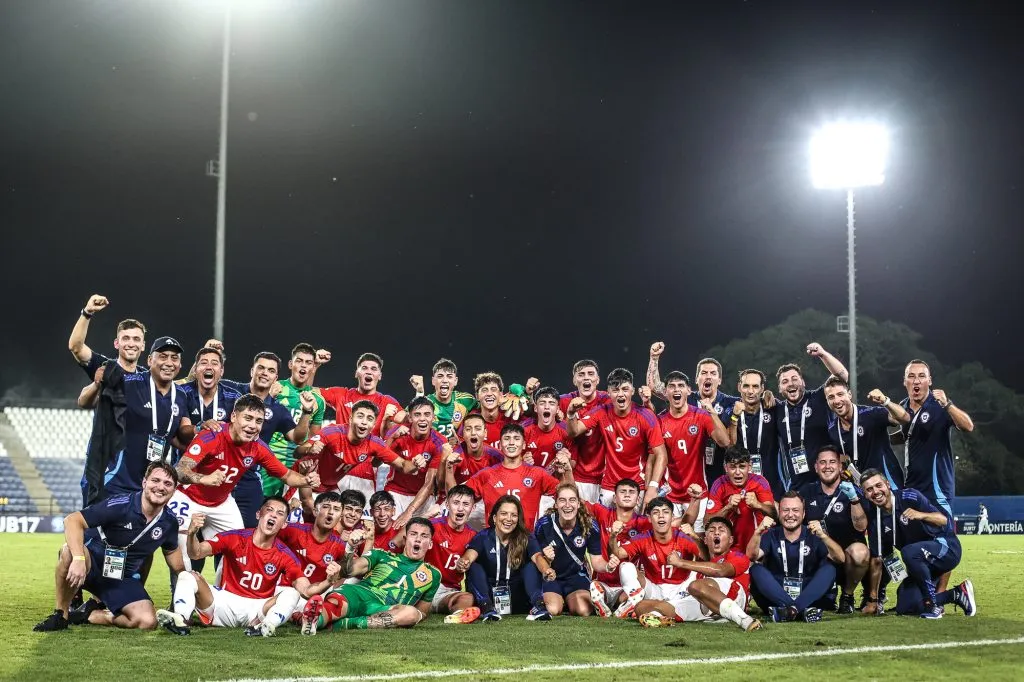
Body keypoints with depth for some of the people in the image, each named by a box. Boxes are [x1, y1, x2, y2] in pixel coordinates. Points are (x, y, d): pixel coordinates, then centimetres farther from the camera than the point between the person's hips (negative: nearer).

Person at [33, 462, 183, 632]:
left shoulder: (169, 522, -3)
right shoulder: (120, 505, -21)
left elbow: (172, 553, 17)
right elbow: (72, 520, -29)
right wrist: (78, 558, -43)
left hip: (124, 578, 4)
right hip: (92, 564, -4)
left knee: (147, 622, -22)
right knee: (70, 553, -40)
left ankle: (87, 615, 1)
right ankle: (60, 615, -16)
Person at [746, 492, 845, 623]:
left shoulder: (813, 535, 2)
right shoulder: (771, 536, 4)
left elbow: (840, 558, -13)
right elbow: (751, 556, -14)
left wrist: (823, 536, -30)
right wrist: (758, 532, -32)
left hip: (808, 596, 0)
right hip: (776, 596, 0)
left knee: (828, 568, -20)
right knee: (756, 569, -23)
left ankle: (790, 609, -38)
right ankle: (801, 609, -38)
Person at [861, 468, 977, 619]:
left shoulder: (909, 497, -18)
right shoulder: (874, 518, -3)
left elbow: (944, 520, -17)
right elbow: (877, 560, 2)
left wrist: (921, 515, -38)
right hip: (921, 564, 7)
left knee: (909, 552, -36)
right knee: (904, 608, -2)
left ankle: (932, 605, -23)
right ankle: (956, 594, 12)